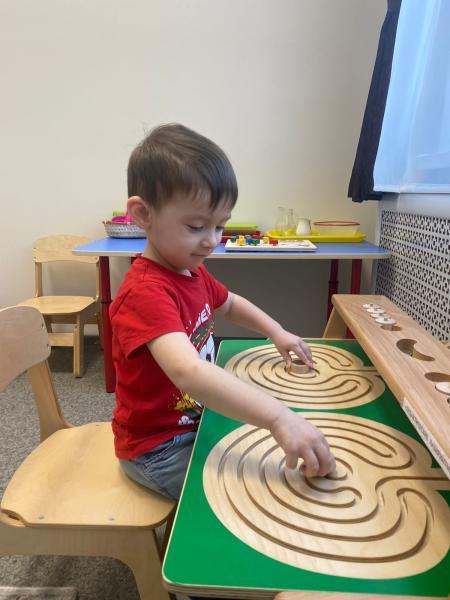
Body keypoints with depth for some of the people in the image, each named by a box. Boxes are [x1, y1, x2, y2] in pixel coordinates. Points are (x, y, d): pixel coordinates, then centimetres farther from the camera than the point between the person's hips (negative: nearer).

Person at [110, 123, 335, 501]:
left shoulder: (192, 271, -1)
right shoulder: (146, 293, -32)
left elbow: (228, 303, 19)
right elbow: (187, 372, -48)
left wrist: (277, 332, 5)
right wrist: (279, 416, -54)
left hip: (194, 420, 9)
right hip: (156, 448, -8)